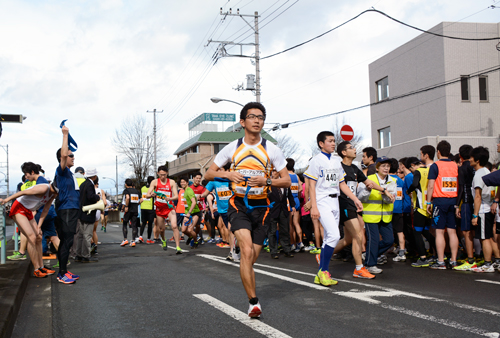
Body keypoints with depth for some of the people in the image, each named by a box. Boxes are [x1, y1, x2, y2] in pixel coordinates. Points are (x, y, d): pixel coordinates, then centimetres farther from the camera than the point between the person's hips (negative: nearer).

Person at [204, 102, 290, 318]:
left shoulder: (272, 150, 0)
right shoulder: (232, 148, 1)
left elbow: (287, 181, 2)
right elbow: (208, 174, 6)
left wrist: (266, 181, -16)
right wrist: (228, 174, -14)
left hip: (261, 207, 2)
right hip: (238, 205, -1)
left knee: (252, 257, 7)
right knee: (247, 251, -22)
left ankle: (251, 296, 35)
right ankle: (253, 301, -15)